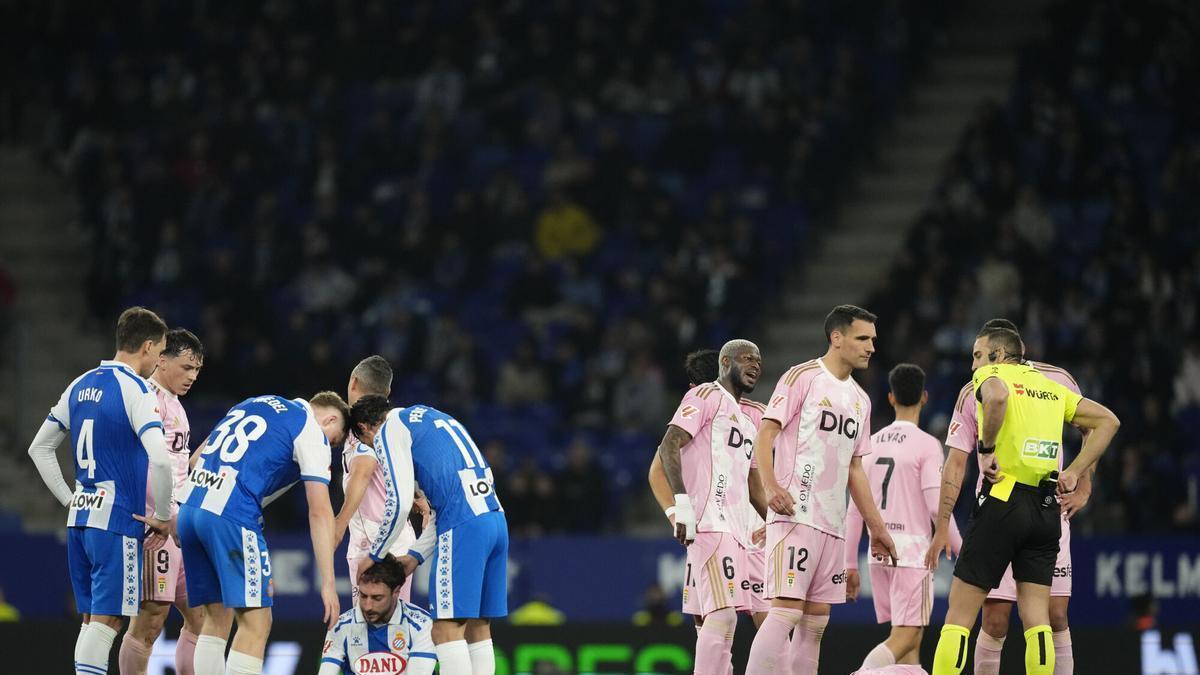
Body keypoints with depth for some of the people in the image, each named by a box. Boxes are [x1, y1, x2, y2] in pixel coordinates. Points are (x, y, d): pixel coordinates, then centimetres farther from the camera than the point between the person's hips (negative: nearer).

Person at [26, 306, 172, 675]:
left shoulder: (81, 386, 12)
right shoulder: (135, 391, -12)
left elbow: (39, 448, 19)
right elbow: (160, 460, -24)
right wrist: (163, 517, -11)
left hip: (80, 517, 8)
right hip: (118, 520, -7)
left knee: (94, 620, 12)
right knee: (106, 620, -8)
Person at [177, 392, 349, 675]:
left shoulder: (254, 403, 25)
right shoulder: (312, 433, 4)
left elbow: (196, 460, 28)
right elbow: (320, 512, -3)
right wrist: (327, 583, -5)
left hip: (189, 506, 8)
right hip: (231, 517, -7)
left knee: (217, 617, 15)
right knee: (256, 622, -5)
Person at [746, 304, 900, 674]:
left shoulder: (860, 399, 20)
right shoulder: (802, 377, -3)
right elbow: (765, 435, -9)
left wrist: (876, 527, 22)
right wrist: (770, 486, -25)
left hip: (832, 524, 8)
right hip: (795, 514, -8)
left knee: (816, 620, 6)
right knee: (786, 610, -16)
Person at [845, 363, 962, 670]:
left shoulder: (872, 443, 9)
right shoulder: (926, 444, -7)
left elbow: (855, 509, 10)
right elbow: (937, 506, -13)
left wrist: (850, 564, 15)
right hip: (911, 549, -6)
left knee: (911, 636, 12)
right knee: (906, 635, -8)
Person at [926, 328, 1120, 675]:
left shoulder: (989, 375, 0)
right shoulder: (1051, 387, 18)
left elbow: (997, 395, -25)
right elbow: (1108, 420, 16)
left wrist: (987, 447, -13)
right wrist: (1074, 472, 11)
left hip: (1003, 503, -6)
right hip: (1046, 509, 6)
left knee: (958, 616, -1)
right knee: (1036, 619, 5)